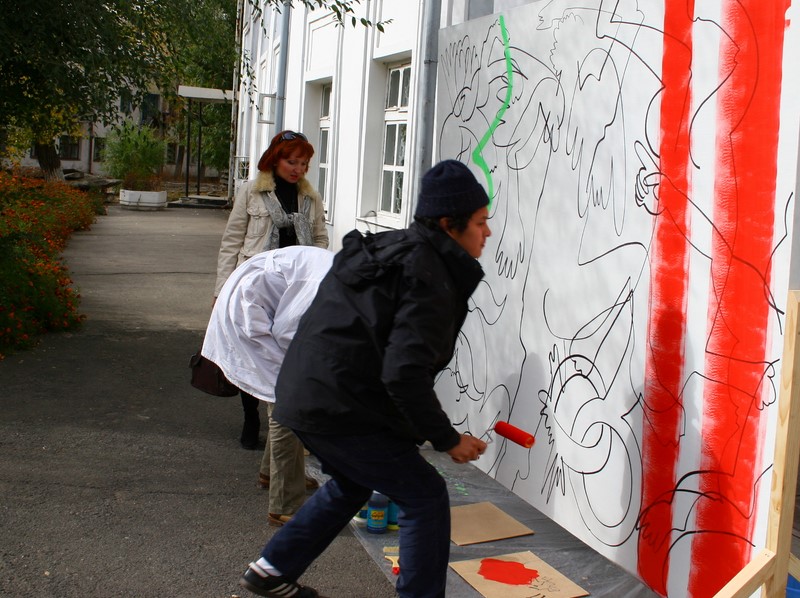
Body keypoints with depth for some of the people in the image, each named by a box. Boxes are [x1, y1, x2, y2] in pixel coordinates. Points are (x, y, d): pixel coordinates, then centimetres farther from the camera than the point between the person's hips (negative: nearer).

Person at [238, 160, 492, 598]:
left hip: (302, 393, 10)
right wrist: (448, 439, -15)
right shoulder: (432, 280, -17)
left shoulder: (389, 250, 13)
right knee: (425, 497, 1)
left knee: (353, 483, 31)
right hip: (342, 409, -10)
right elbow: (404, 373, -26)